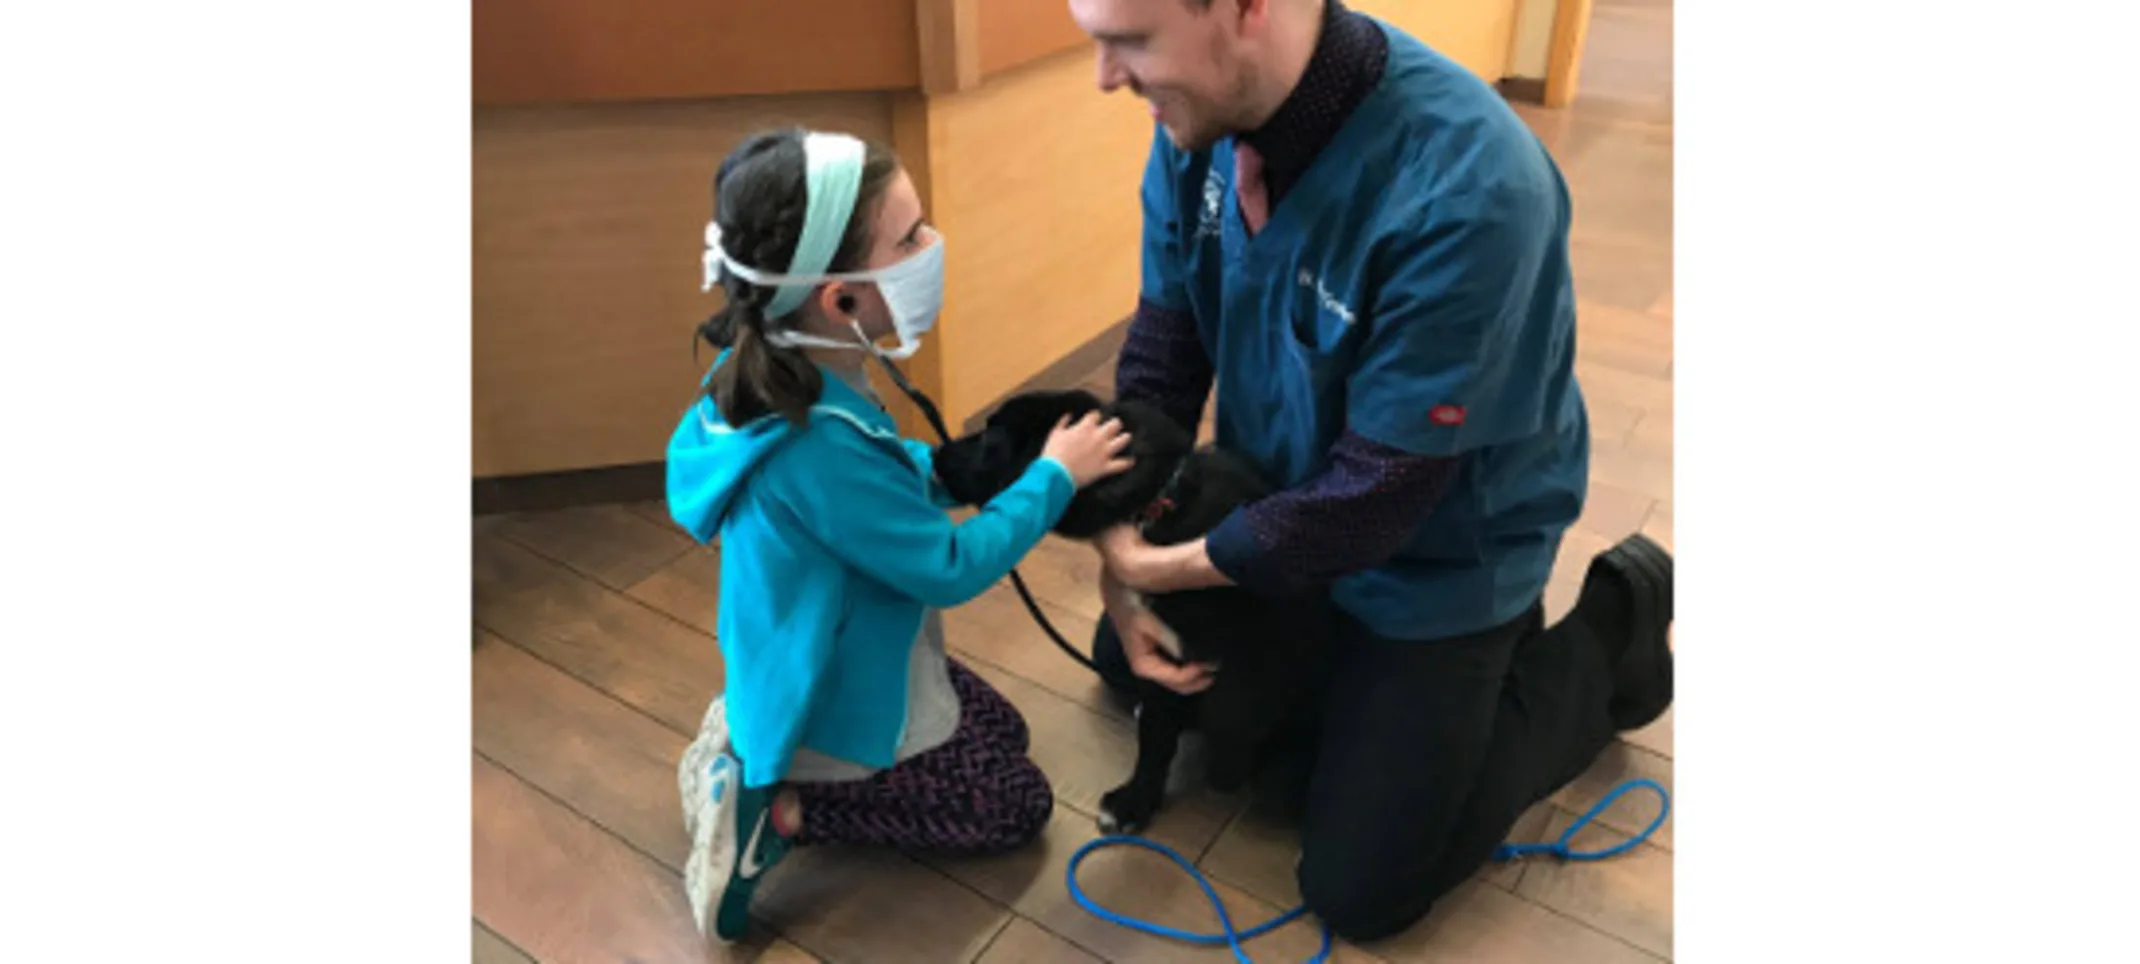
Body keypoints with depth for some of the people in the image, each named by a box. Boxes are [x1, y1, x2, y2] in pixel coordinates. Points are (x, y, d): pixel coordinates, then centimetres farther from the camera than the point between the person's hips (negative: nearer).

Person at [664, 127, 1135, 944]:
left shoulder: (790, 378, -10)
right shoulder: (817, 446, -39)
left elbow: (894, 478, 9)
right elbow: (949, 569, -27)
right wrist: (1055, 476, -17)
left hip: (841, 663, 8)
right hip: (835, 702, -8)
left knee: (1004, 732, 23)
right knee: (1016, 805, 9)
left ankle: (758, 747, 16)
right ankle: (768, 809, 3)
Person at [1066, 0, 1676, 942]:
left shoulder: (1469, 190, -38)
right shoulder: (1202, 115, -17)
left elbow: (1377, 494, -30)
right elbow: (1161, 349, -7)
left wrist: (1161, 567, -21)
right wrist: (1123, 551, -12)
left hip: (1438, 551, -6)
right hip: (1275, 495, 6)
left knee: (1358, 888, 4)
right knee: (1127, 659, 21)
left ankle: (1603, 644, 18)